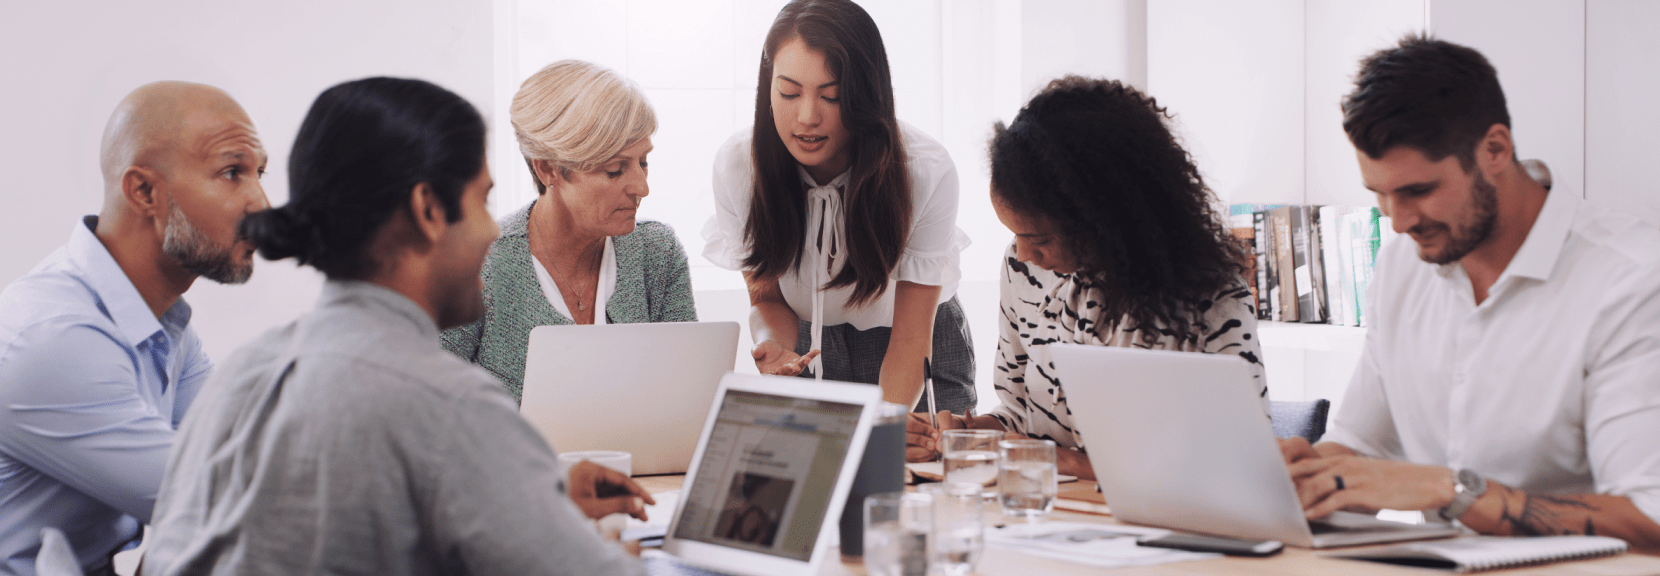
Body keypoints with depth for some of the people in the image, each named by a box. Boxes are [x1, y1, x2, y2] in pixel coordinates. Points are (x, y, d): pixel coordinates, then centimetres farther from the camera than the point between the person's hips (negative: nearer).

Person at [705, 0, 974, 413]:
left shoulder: (926, 173, -25)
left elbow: (910, 339, -21)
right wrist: (773, 348, -28)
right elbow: (766, 297, -5)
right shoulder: (737, 166, -18)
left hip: (920, 364, -1)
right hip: (809, 351, 2)